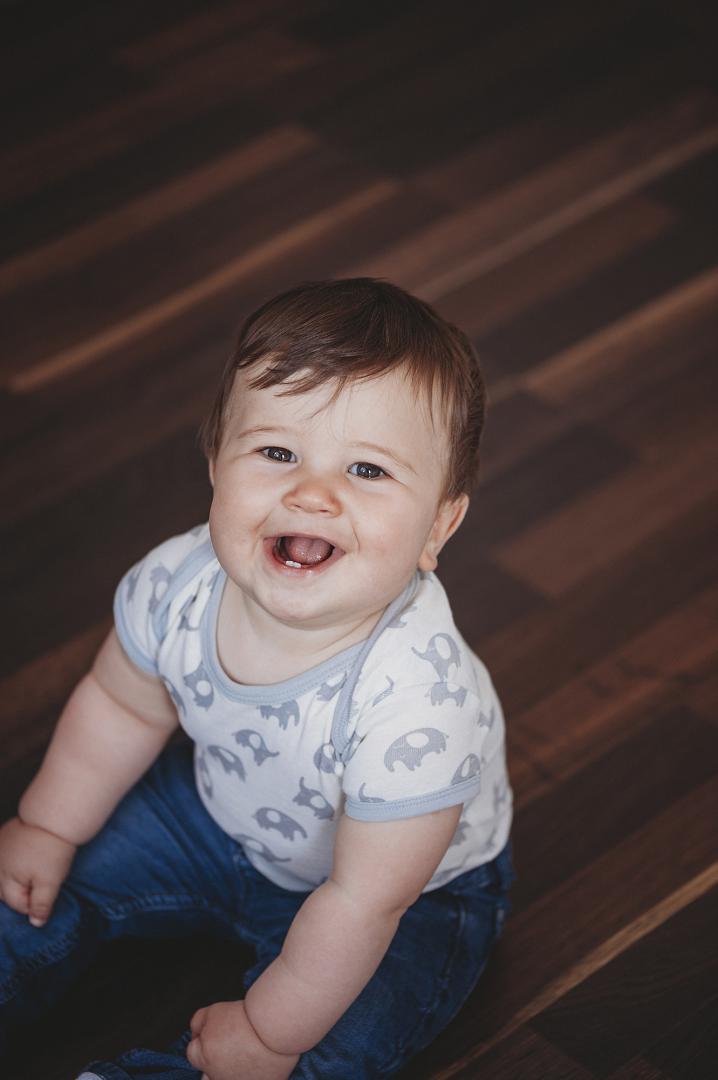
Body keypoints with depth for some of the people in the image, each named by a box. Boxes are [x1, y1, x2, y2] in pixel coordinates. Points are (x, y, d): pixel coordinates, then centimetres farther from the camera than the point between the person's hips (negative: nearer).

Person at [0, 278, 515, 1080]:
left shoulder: (413, 704, -42)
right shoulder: (178, 584, -26)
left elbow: (364, 902, -30)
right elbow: (121, 707, -2)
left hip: (415, 892, -5)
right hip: (229, 812, 5)